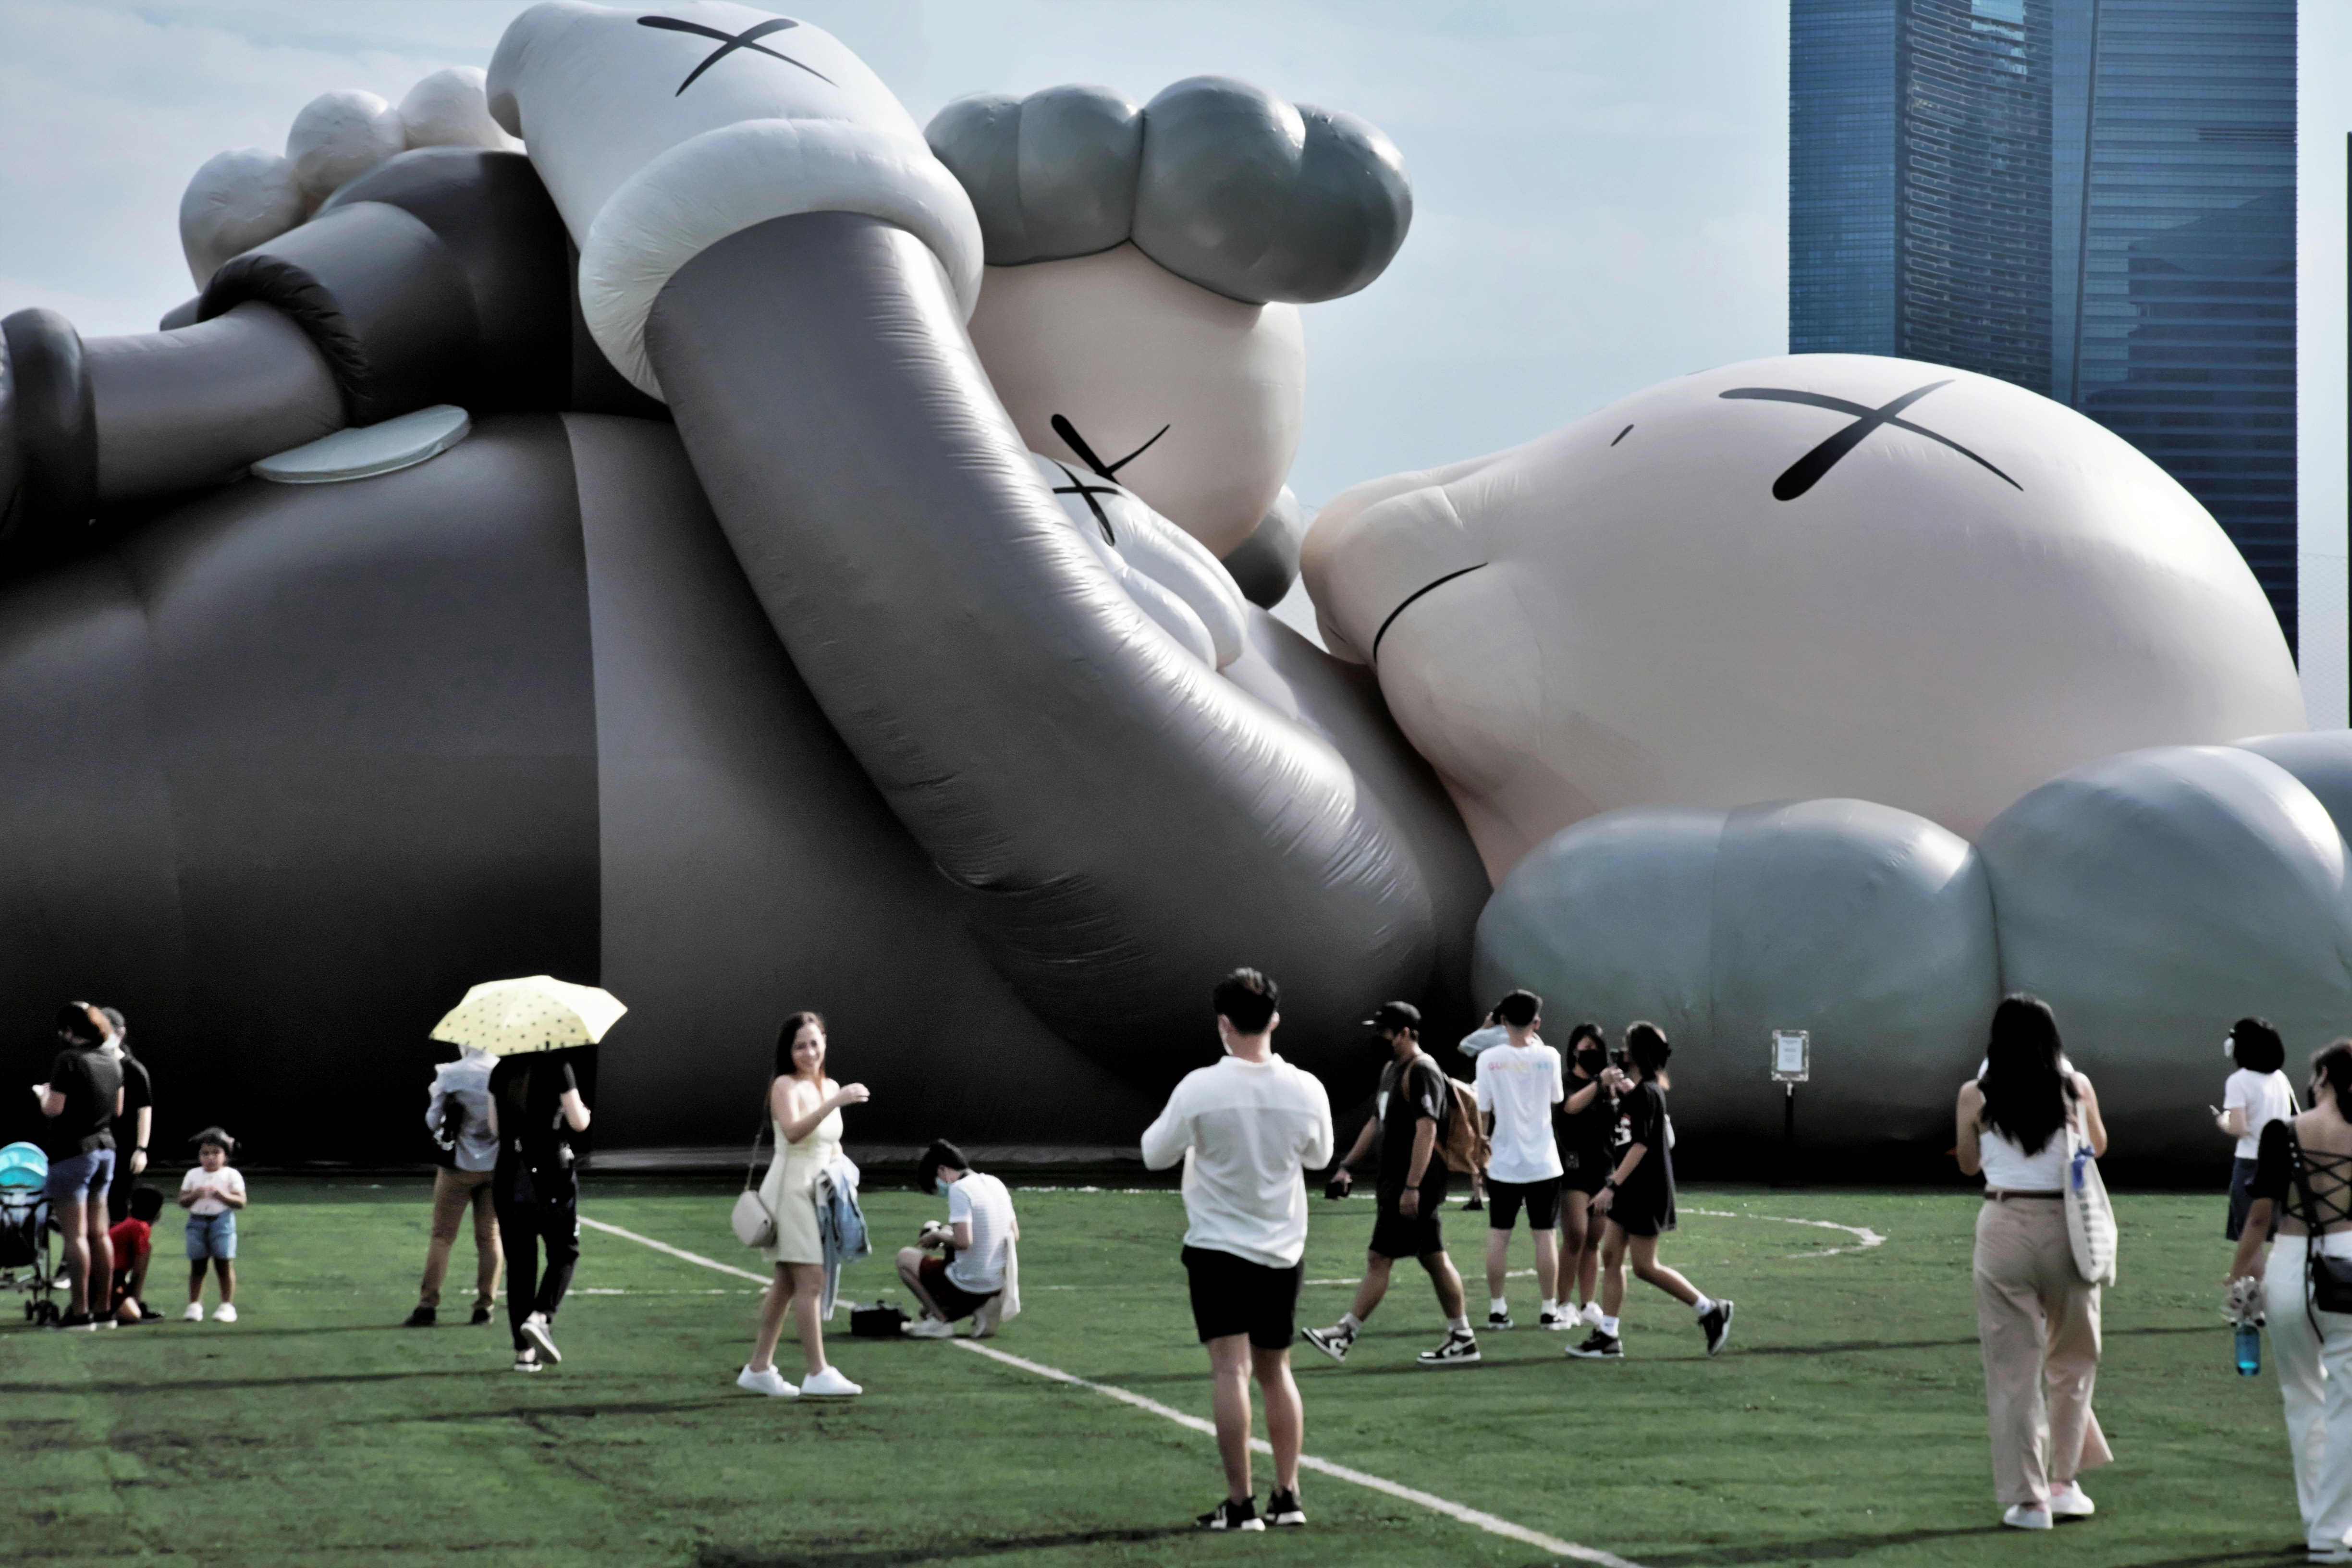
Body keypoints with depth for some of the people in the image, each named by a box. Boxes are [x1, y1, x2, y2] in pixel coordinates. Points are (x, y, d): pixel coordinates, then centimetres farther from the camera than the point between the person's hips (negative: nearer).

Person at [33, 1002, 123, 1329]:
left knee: (74, 1235, -7)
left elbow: (54, 1108, -18)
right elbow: (118, 1107, 17)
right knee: (98, 1233, 11)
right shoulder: (110, 1063, 9)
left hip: (73, 1151, -8)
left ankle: (80, 1312, -9)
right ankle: (103, 1310, 13)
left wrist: (42, 1093, 2)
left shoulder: (68, 1060, -15)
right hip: (106, 1149, 8)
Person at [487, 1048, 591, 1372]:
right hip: (550, 1172, -4)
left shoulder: (501, 1072, 6)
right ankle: (540, 1317, -15)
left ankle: (524, 1351, 6)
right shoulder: (557, 1068, -7)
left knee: (519, 1261, 8)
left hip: (507, 1175, 4)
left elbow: (495, 1128, 12)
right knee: (564, 1253, 10)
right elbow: (578, 1122, -7)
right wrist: (586, 1114, 14)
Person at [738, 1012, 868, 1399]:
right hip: (789, 1189, -8)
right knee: (811, 1279, -12)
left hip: (816, 1192, 8)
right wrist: (835, 1103, -36)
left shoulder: (829, 1086, 13)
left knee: (787, 1284, 12)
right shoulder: (785, 1085, -10)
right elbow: (793, 1132, -29)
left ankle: (759, 1368, 19)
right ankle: (818, 1373, -12)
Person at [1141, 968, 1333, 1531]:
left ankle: (1241, 1504, -9)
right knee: (1276, 1370, 15)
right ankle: (1287, 1496, 14)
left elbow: (1155, 1153, -3)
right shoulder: (1306, 1090, -7)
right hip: (1283, 1250, 4)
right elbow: (1319, 1155, 11)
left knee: (1231, 1370, -5)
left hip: (1219, 1247, -3)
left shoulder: (1200, 1089, -16)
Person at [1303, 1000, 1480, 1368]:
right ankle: (1462, 1338, 14)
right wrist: (1346, 1166, 23)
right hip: (1395, 1182, 10)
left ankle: (1345, 1335, -5)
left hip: (1414, 1184, -10)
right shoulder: (1391, 1070, 16)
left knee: (1378, 1258, -7)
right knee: (1433, 1258, 11)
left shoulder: (1421, 1073, -16)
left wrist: (1411, 1187, -27)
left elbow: (1427, 1131, -23)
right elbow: (1376, 1123, 26)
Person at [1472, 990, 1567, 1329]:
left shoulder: (1489, 1058, -7)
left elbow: (1482, 1111, -3)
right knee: (1546, 1235, 5)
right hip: (1543, 1162, 0)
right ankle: (1548, 1310, 6)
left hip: (1504, 1162, 0)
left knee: (1499, 1235, 7)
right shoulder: (1548, 1056, -6)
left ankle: (1497, 1309, 8)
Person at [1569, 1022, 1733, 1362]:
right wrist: (1613, 1082, 15)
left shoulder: (1647, 1093, -17)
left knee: (1645, 1267, -5)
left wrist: (1612, 1186, -25)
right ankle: (1608, 1337, 7)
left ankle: (1711, 1311, 6)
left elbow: (1640, 1146, -23)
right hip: (1631, 1191, 10)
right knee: (1611, 1256, 6)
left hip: (1646, 1191, -10)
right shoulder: (1635, 1089, 11)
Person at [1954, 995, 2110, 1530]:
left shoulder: (1975, 1097, -3)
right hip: (2067, 1226, 1)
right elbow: (2099, 1145, 18)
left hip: (2003, 1229, -1)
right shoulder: (2077, 1089, -1)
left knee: (2013, 1367, 4)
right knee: (2072, 1360, 17)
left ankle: (2028, 1497, 3)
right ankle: (2065, 1481, 19)